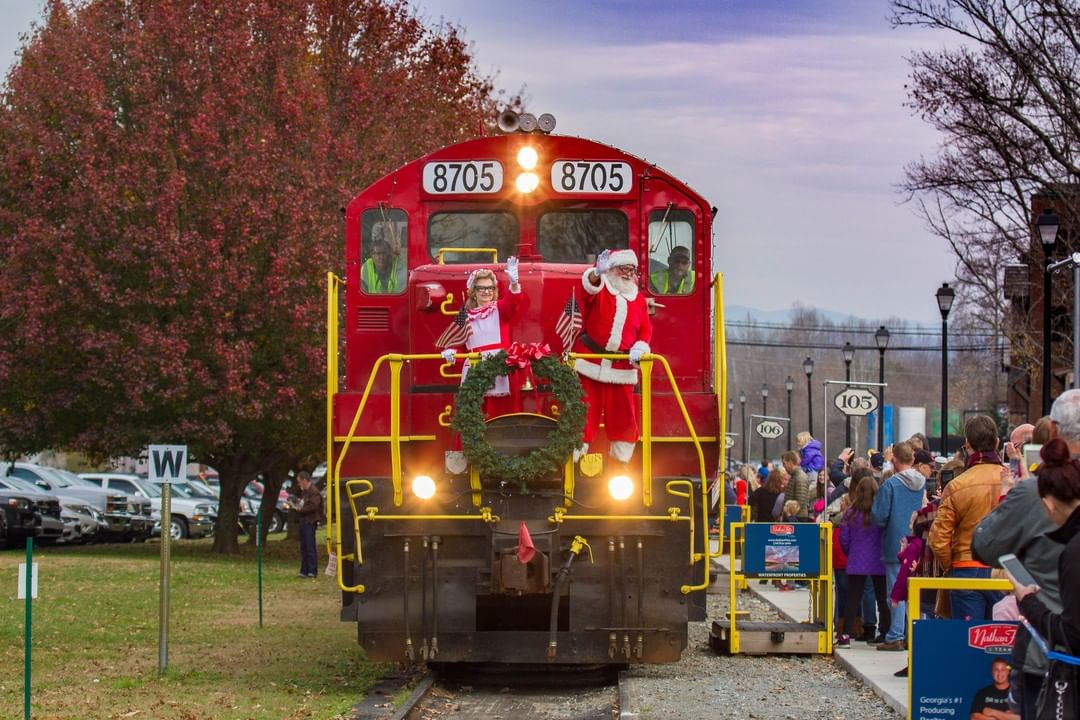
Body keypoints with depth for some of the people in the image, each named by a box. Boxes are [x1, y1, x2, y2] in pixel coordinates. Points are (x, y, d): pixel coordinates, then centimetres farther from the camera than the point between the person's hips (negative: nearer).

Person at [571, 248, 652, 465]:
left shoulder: (638, 299, 12)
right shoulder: (599, 289, -2)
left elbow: (646, 328, 10)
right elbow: (589, 284, -26)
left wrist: (641, 347, -13)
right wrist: (598, 272, -51)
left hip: (621, 368, 4)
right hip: (590, 364, -4)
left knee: (623, 417, 6)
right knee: (584, 414, -3)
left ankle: (621, 462, 16)